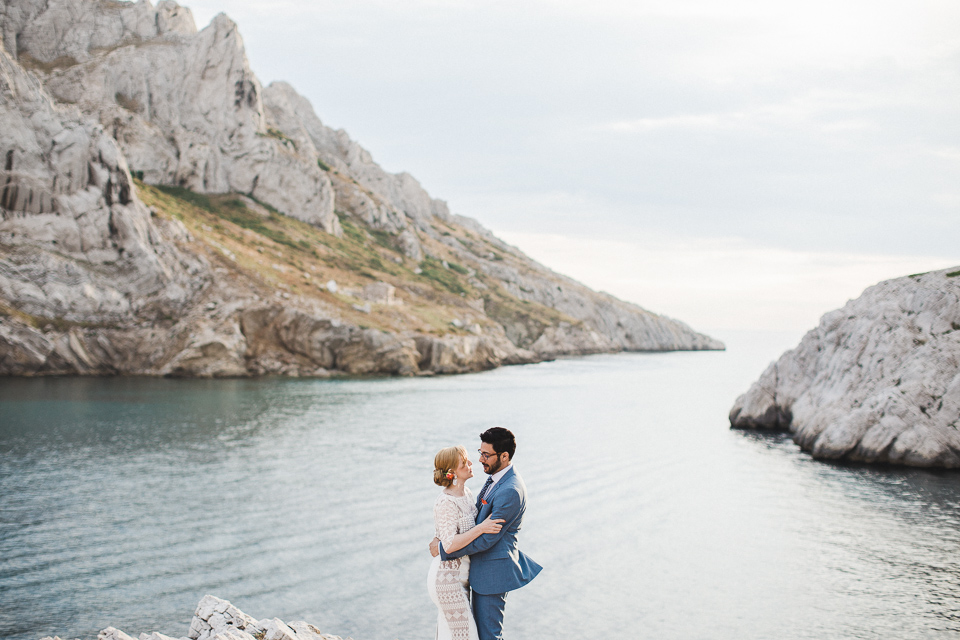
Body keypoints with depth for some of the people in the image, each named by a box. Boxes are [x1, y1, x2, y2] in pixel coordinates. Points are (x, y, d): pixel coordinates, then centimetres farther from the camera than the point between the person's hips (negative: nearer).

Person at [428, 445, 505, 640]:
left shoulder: (466, 493, 6)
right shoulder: (446, 503, -22)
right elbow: (450, 545, -26)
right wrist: (481, 528, -28)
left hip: (460, 576, 9)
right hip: (448, 578, -9)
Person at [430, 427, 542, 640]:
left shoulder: (510, 491, -27)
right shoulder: (496, 479, 5)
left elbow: (485, 539, -26)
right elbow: (477, 517, 15)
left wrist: (443, 549, -17)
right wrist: (443, 539, 2)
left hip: (493, 571, -10)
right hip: (482, 567, 10)